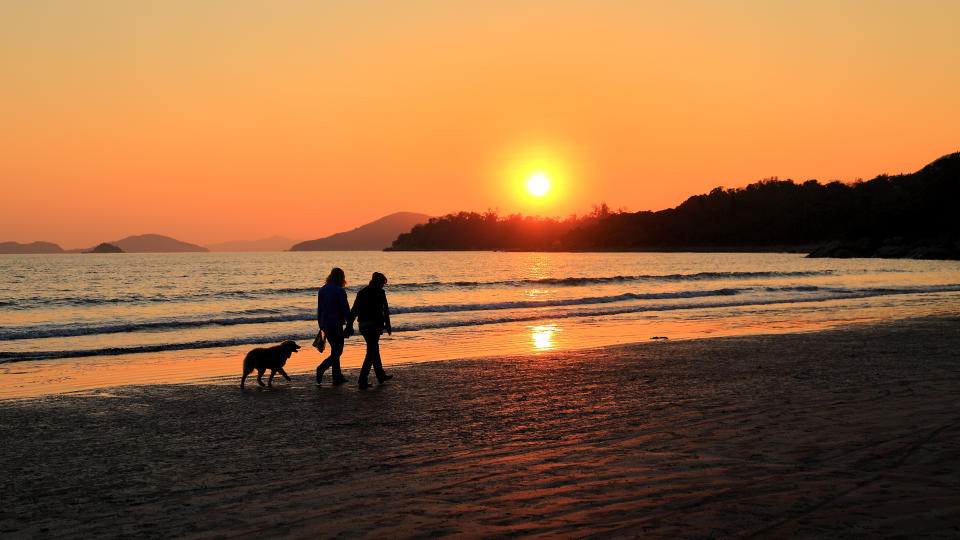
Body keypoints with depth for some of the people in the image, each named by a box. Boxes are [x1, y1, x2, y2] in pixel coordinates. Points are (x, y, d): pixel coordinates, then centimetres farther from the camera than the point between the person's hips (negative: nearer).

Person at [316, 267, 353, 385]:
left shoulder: (322, 290, 9)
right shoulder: (340, 291, -12)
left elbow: (319, 309, 14)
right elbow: (346, 310, -10)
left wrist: (321, 326, 21)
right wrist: (349, 326, -2)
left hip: (325, 325, 7)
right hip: (336, 325, -7)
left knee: (335, 350, 15)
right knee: (337, 351, -1)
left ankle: (337, 377, 16)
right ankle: (321, 368, -20)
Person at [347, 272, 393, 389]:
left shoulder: (361, 292, 13)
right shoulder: (379, 292, -6)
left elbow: (354, 310, 12)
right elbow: (385, 310, -9)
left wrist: (349, 324, 13)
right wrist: (387, 325, -5)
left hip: (363, 326, 7)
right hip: (374, 325, -7)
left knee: (375, 350, 21)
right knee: (371, 353, -4)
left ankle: (381, 376, 32)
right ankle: (362, 381, -10)